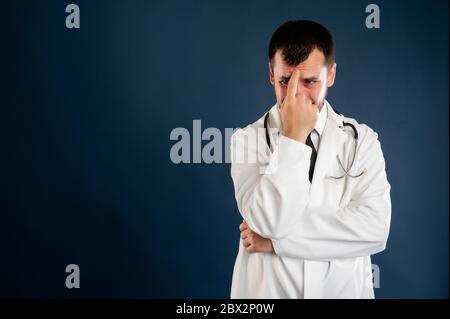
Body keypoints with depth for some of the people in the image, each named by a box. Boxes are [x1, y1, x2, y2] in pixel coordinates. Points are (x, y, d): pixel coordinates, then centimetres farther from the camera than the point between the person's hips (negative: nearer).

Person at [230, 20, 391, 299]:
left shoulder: (362, 139, -7)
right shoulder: (249, 139, -9)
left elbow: (374, 230, -18)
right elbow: (268, 223, -21)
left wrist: (277, 238, -19)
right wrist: (293, 135, -23)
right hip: (267, 290, -1)